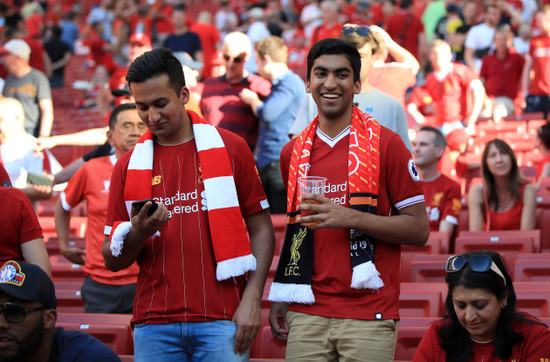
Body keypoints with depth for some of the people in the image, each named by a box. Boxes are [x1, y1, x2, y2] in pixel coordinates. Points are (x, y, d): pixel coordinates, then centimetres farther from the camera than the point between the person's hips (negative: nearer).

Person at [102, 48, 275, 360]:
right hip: (154, 326, 2)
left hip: (221, 321, -2)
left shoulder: (230, 148, 5)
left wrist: (252, 300, -7)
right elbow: (113, 261, 10)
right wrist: (137, 234, -12)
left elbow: (261, 229, 4)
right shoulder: (129, 166, 9)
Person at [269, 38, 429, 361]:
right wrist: (280, 299, 13)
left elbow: (419, 230, -4)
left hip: (369, 316, -3)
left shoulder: (385, 144, -2)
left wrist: (352, 218, -16)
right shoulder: (293, 153, 11)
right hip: (307, 316, 4)